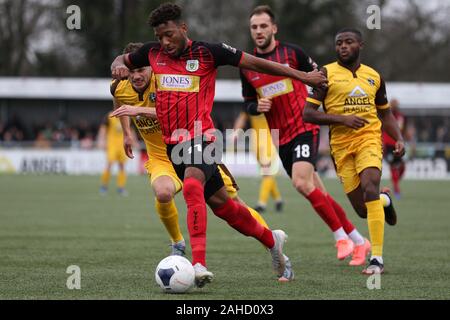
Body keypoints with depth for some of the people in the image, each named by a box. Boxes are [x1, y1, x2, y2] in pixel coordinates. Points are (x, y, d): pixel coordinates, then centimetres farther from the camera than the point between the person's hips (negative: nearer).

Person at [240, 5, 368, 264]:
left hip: (304, 128, -5)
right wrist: (257, 107, -5)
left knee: (301, 182, -24)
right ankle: (359, 242, 19)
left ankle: (341, 236, -10)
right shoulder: (246, 66, 6)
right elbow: (248, 102, 15)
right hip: (281, 137, 5)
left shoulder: (292, 53, -4)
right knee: (319, 194, 7)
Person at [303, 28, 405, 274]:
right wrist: (342, 119, -16)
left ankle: (377, 259, -21)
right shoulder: (327, 73, 1)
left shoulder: (374, 76, 11)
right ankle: (385, 200, 38)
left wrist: (399, 139, 7)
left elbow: (385, 113, 24)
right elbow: (307, 114, -4)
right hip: (341, 144, 0)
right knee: (362, 210, -1)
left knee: (370, 188, -25)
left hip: (369, 137, 0)